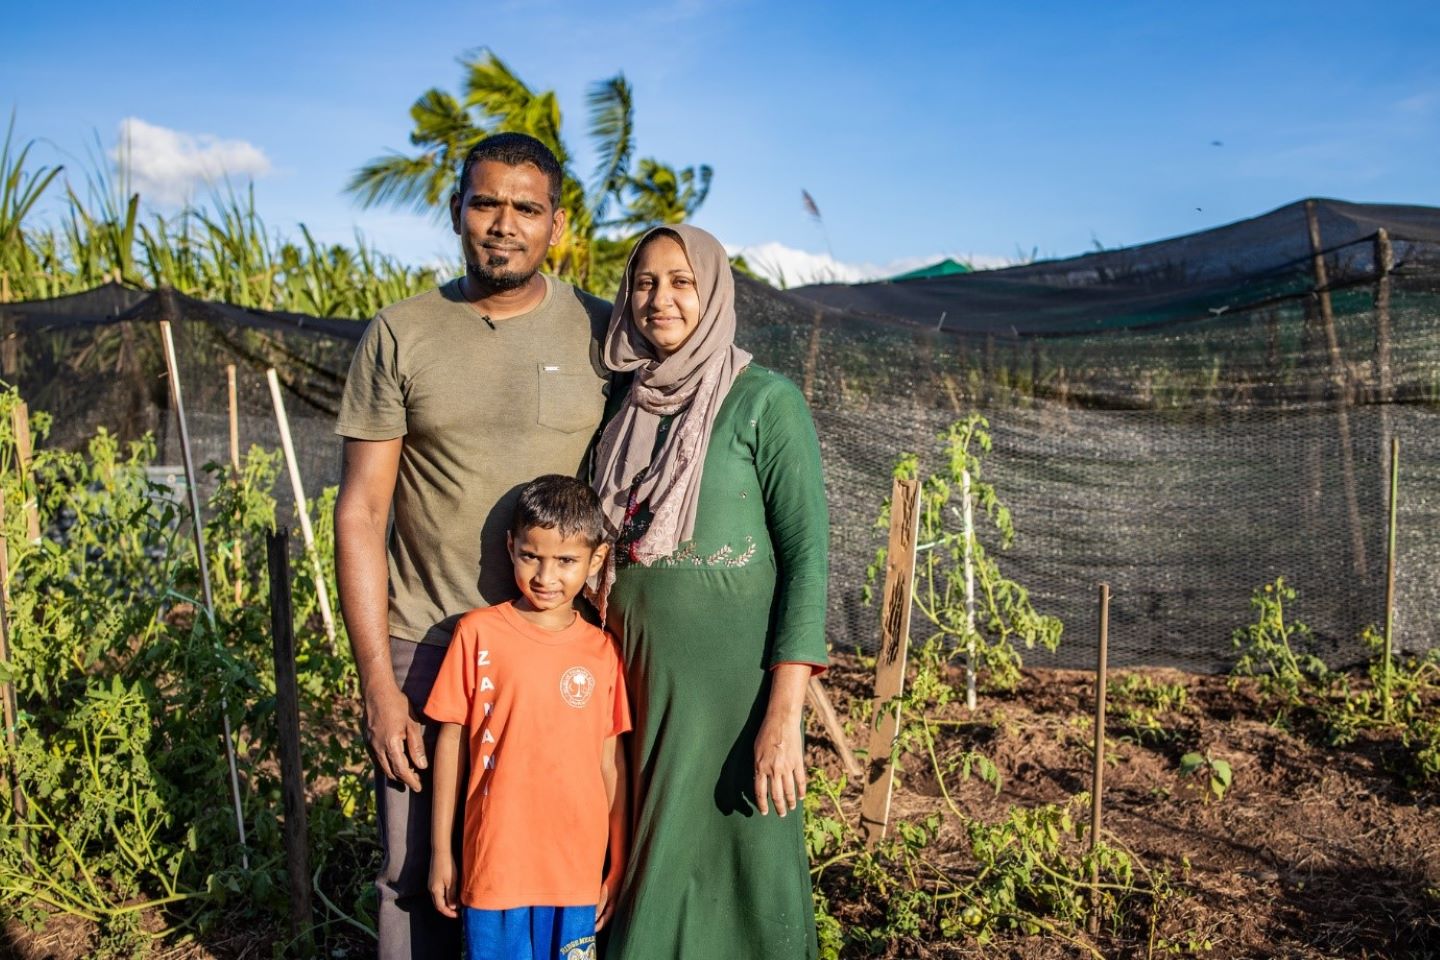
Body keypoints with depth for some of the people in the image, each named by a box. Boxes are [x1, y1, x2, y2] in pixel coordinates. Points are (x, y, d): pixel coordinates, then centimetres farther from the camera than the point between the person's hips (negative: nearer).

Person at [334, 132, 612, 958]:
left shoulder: (603, 335, 1)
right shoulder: (401, 335, 1)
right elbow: (362, 511, 0)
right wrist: (378, 683, -4)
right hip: (427, 647, 0)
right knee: (418, 875, 9)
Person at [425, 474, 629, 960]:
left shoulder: (603, 651, 1)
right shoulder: (479, 632, -4)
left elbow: (611, 760, 6)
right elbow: (451, 741, 1)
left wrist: (619, 865, 9)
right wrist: (441, 850, 3)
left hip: (577, 867, 2)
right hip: (495, 863, -2)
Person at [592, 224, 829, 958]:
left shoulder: (765, 402, -8)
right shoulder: (627, 408, 8)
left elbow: (807, 555, -12)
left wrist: (784, 714, -18)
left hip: (730, 679, -5)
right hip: (638, 677, 5)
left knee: (734, 881, 6)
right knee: (648, 878, 14)